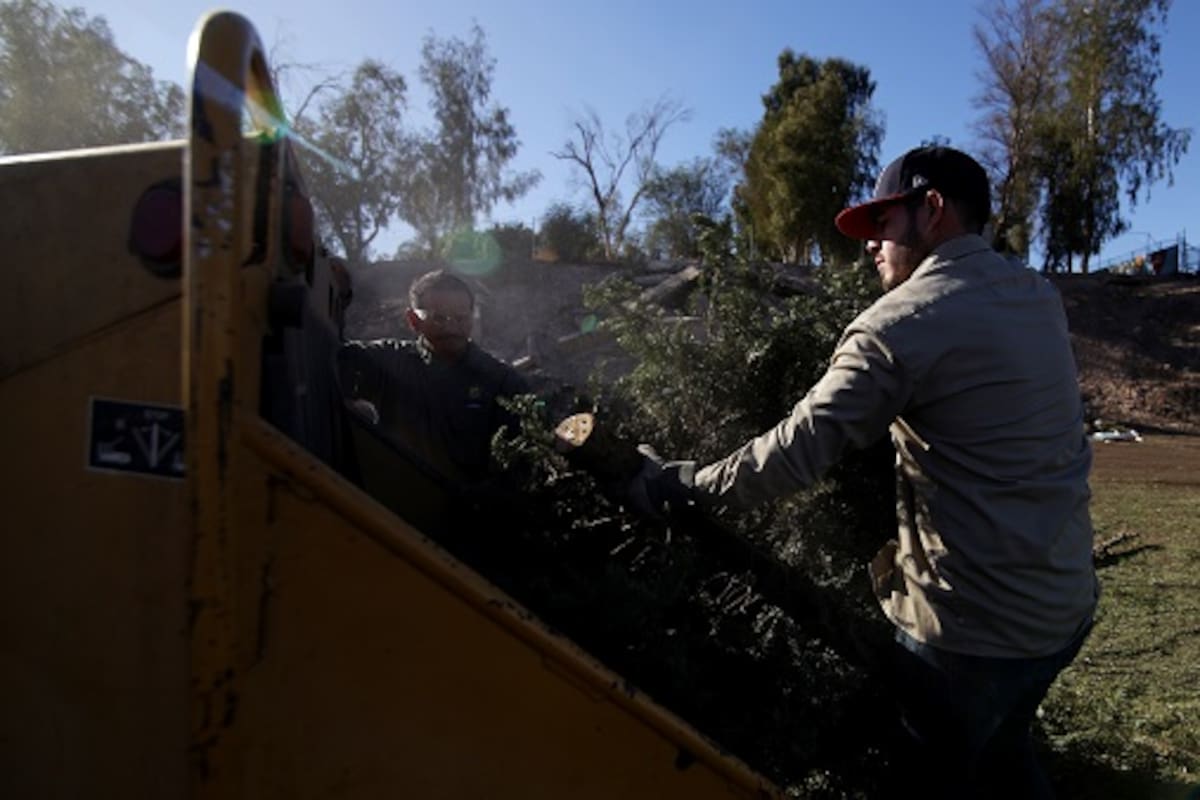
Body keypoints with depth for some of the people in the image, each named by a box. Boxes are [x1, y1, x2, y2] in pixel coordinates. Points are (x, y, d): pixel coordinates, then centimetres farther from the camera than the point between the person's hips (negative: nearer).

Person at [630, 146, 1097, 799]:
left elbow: (796, 451, -24)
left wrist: (681, 485, -13)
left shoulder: (903, 321, -19)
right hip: (1068, 605, 8)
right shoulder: (1041, 298, 6)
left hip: (971, 627, -8)